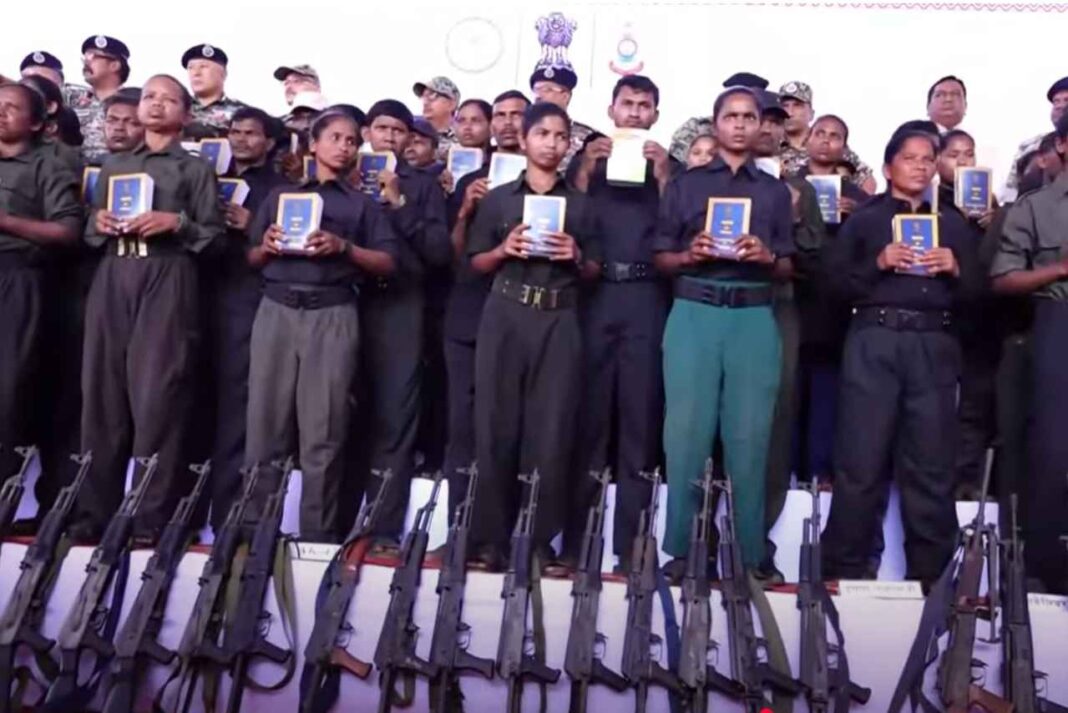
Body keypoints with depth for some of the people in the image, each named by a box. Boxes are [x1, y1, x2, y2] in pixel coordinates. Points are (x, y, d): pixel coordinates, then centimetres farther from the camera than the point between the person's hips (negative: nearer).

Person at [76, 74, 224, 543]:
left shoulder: (196, 169, 13)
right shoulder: (114, 165, 24)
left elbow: (215, 236, 5)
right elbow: (89, 230, 22)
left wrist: (177, 223, -11)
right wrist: (98, 222, 1)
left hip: (166, 280, -4)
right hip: (112, 278, 4)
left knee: (157, 395, -10)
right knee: (102, 391, 0)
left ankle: (151, 517, -5)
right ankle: (94, 511, 7)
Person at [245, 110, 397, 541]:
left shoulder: (362, 204, 16)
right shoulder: (280, 195, 21)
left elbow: (388, 263, 5)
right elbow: (252, 260, 19)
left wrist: (344, 248, -9)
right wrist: (267, 246, -2)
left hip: (333, 315, -1)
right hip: (276, 310, 2)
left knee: (323, 430, -4)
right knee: (265, 423, -1)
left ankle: (318, 532, 1)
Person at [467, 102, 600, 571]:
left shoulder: (580, 204, 13)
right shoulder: (497, 198, 10)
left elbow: (595, 271, 13)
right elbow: (476, 264, 9)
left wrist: (576, 257, -7)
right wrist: (504, 249, -9)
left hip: (559, 321, 1)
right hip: (505, 316, -1)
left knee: (552, 429, -3)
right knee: (497, 424, -2)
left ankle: (539, 538, 6)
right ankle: (489, 536, 6)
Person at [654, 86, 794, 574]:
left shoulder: (775, 191, 16)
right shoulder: (685, 184, 12)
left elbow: (789, 268, 13)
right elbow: (660, 259, 9)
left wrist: (767, 257, -7)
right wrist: (691, 255, -11)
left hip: (754, 318, 1)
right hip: (694, 314, -1)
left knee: (750, 436, 0)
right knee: (686, 431, -3)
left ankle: (752, 553, 8)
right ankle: (681, 548, 6)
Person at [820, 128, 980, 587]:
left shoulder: (952, 224, 20)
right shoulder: (863, 219, 12)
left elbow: (974, 292, 15)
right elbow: (835, 282, 2)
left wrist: (954, 269, -5)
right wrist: (878, 263, -12)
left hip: (934, 346, 3)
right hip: (874, 342, -2)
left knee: (931, 464, 1)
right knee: (861, 459, -5)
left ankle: (929, 575, 10)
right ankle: (844, 570, 2)